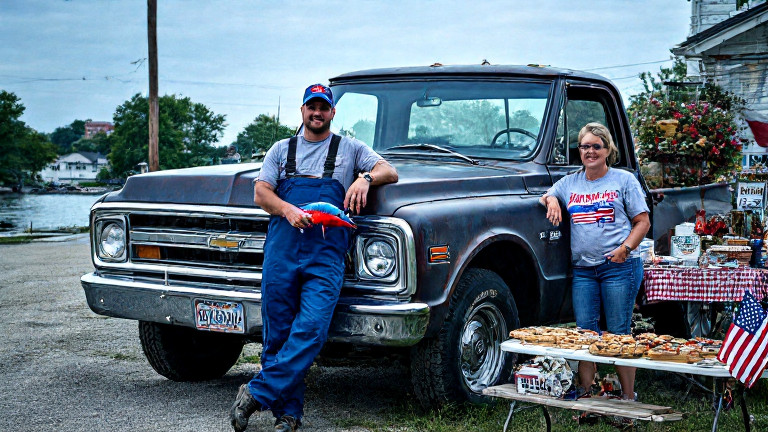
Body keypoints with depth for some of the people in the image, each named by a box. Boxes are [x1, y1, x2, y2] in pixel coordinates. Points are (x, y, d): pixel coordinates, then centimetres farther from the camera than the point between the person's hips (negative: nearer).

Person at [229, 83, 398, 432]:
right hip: (281, 250, 2)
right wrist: (288, 211, -11)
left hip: (326, 255, -2)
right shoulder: (282, 150, 18)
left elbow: (390, 173, 9)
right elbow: (260, 193, 9)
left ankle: (257, 394, -11)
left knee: (311, 330, -18)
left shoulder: (350, 148, 16)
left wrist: (365, 177, -13)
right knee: (278, 335, 0)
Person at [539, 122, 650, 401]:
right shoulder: (570, 182, 15)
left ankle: (629, 398, 5)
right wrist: (551, 199, -2)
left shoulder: (624, 180, 5)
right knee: (585, 333, 1)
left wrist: (625, 248, -12)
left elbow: (643, 222, 3)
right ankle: (585, 395, 8)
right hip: (582, 269, 4)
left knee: (618, 334, -3)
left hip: (619, 268, -3)